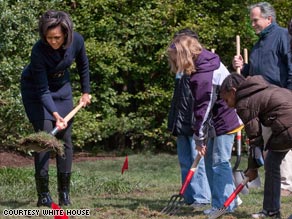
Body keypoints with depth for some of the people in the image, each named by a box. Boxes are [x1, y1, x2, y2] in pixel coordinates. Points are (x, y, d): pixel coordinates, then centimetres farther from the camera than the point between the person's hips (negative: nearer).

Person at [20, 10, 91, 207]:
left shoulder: (77, 41, -21)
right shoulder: (39, 51, -33)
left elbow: (83, 65, 2)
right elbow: (43, 90, -31)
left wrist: (86, 92, 9)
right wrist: (55, 114, -43)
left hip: (62, 87, 4)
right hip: (35, 89, -4)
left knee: (65, 137, 0)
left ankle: (65, 193, 7)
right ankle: (43, 194, -9)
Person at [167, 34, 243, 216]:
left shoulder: (202, 77, -25)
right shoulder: (209, 62, 5)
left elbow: (203, 109, -21)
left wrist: (199, 138, -13)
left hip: (223, 123, -10)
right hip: (224, 119, 10)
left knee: (219, 163, -5)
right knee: (210, 161, 14)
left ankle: (224, 205, 0)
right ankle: (229, 200, 19)